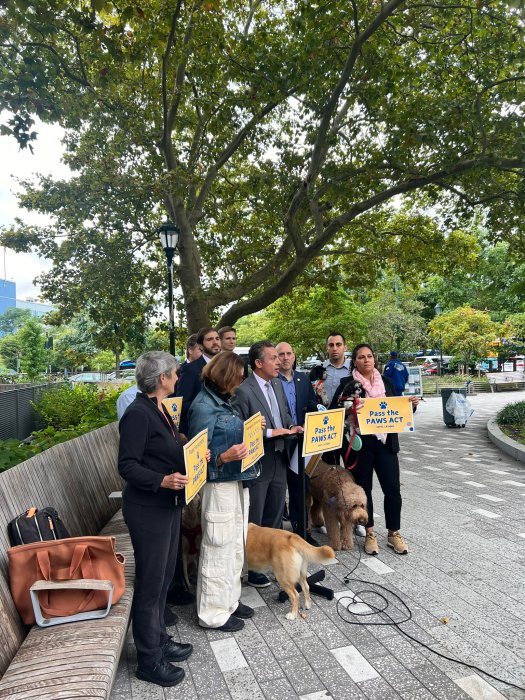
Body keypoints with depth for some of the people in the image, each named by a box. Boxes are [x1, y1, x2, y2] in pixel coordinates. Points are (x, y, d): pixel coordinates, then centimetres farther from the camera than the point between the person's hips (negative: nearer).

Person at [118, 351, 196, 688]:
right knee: (150, 584, 6)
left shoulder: (160, 409, 9)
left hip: (169, 505, 9)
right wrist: (163, 480, -32)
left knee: (164, 577, 21)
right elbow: (128, 465, -21)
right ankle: (149, 660, 25)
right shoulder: (138, 413, -20)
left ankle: (160, 640, 39)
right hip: (148, 509, -9)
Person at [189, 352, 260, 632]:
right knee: (218, 550, 5)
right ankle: (214, 613, 23)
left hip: (236, 481, 9)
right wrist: (225, 457, -33)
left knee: (236, 546, 20)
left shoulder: (223, 401, 9)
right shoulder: (203, 406, -17)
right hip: (218, 485, -9)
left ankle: (230, 600, 38)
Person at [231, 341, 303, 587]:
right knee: (253, 519, 7)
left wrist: (291, 426, -2)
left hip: (279, 460, 8)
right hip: (257, 464, -7)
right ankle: (249, 567, 24)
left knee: (275, 513, 22)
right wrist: (269, 432, -23)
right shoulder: (243, 391, -19)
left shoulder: (277, 384, 6)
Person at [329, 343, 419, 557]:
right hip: (359, 444, -2)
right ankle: (370, 534, 25)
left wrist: (411, 405, -6)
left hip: (386, 443, 3)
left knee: (393, 489, 3)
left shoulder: (386, 382, 8)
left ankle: (394, 534, 21)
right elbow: (333, 411, -8)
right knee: (364, 489, 9)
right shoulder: (347, 383, -3)